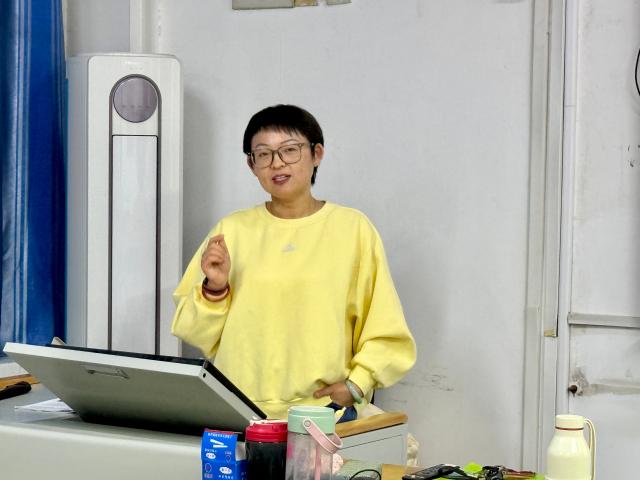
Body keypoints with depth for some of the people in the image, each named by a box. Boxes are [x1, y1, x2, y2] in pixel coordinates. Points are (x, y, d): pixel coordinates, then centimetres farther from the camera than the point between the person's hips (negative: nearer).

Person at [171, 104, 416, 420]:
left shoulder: (352, 228, 5)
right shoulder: (232, 230, 11)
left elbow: (386, 334, 7)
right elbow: (196, 332, 14)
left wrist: (356, 384, -6)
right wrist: (215, 287, -3)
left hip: (323, 409, -1)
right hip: (237, 411, 1)